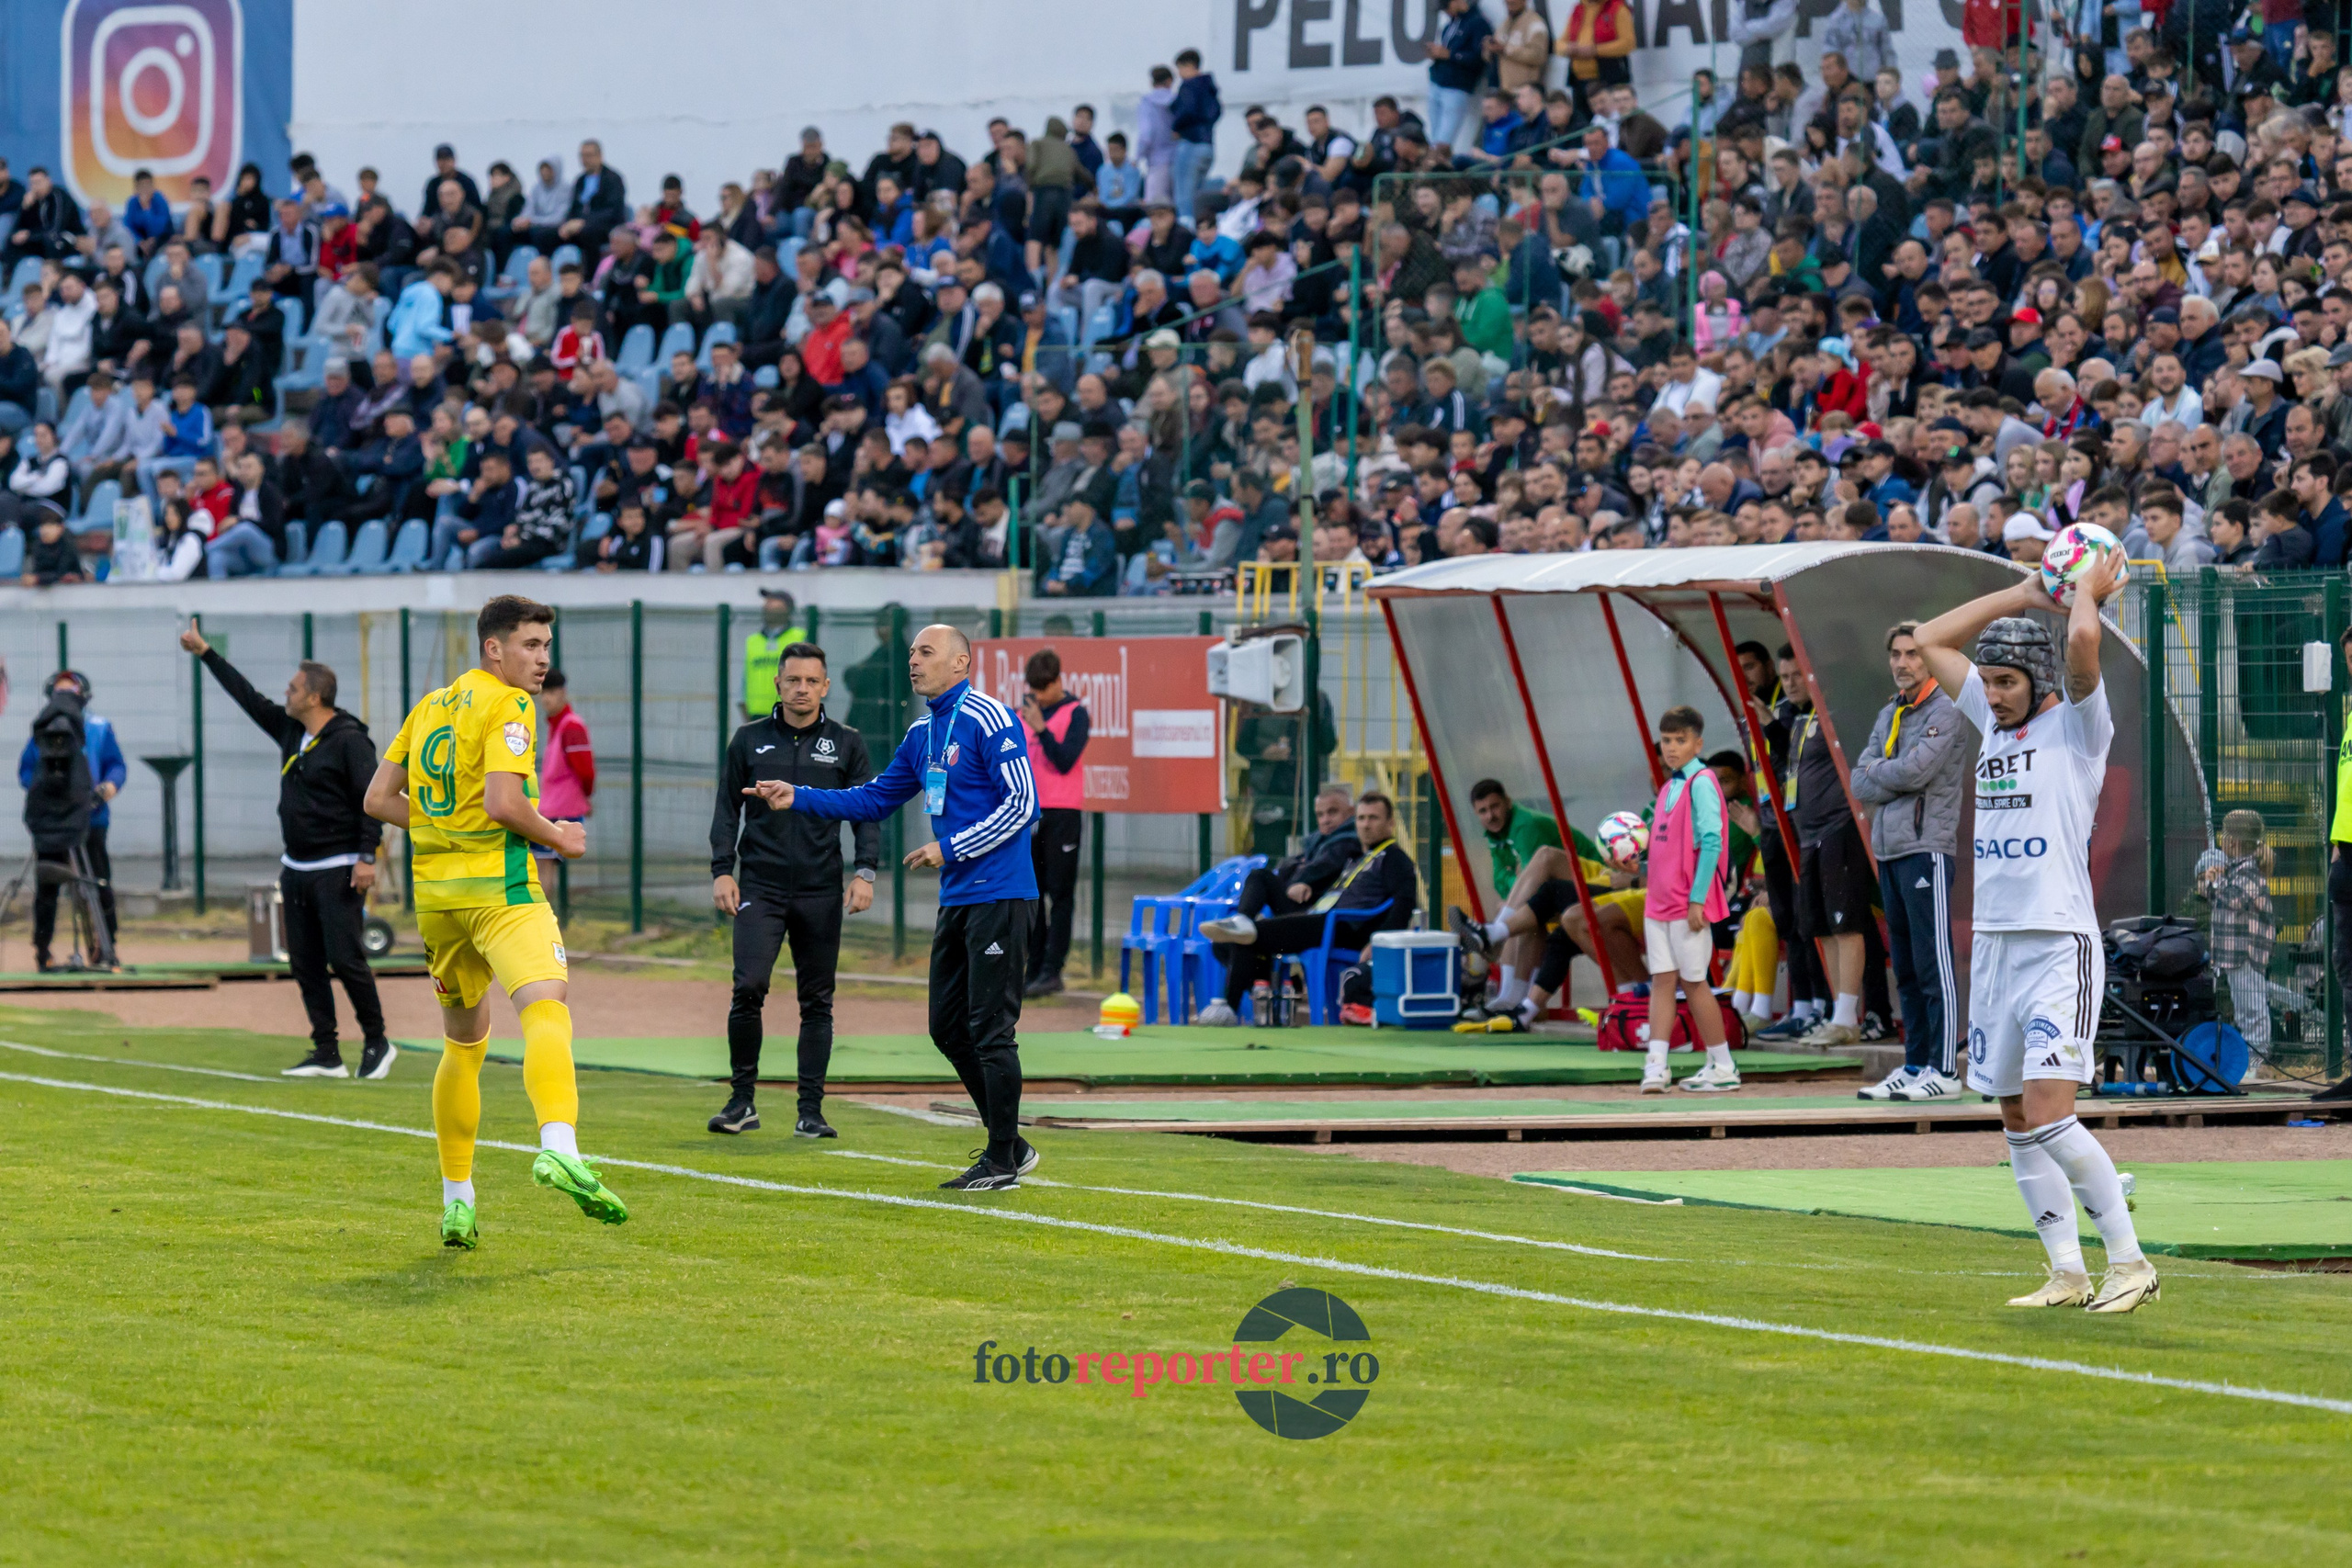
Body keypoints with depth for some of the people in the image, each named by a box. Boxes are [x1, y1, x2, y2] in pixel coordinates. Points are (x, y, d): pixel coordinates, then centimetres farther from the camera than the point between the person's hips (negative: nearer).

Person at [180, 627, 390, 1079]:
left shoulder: (349, 739, -12)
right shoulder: (289, 729, 10)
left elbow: (372, 800, -14)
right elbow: (248, 697, 19)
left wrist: (367, 856, -21)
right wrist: (206, 653, 22)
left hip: (338, 870, -8)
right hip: (297, 869, 8)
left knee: (345, 958, -11)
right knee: (305, 963, 6)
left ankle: (377, 1044, 3)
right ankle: (327, 1055, 9)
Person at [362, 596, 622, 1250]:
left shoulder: (431, 705, 18)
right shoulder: (507, 706, -6)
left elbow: (379, 798, 18)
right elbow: (504, 802, -19)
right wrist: (557, 838, -3)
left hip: (435, 893, 8)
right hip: (500, 890, -8)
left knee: (463, 1043, 19)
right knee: (546, 1012, -23)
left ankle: (457, 1203, 21)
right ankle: (559, 1148, -49)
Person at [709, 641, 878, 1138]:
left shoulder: (846, 744, 8)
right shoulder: (750, 740, 8)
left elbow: (867, 811, 7)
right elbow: (727, 809, 10)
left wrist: (865, 873, -5)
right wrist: (722, 870, -1)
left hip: (821, 891, 1)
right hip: (760, 886, -1)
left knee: (816, 1002, 3)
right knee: (749, 989, -14)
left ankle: (810, 1110, 7)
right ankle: (743, 1100, -2)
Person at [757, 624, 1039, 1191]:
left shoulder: (989, 719, -11)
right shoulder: (922, 734, 16)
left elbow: (1022, 803, -16)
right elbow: (876, 799, 24)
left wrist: (950, 850, -17)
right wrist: (799, 799, 15)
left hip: (998, 894, -9)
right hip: (955, 898, 9)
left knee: (990, 1028, -7)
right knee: (948, 1027, 10)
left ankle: (1002, 1161, -1)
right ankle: (1010, 1145, 19)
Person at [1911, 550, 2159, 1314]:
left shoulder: (2077, 726, -5)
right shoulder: (1993, 723, 14)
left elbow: (2082, 641, -23)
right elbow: (1930, 641, 22)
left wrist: (2087, 590, -3)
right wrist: (2024, 594, 16)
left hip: (2060, 946, -8)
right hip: (1993, 946, 8)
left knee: (2047, 1114, -16)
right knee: (2017, 1122, 5)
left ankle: (2130, 1262, -10)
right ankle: (2068, 1273, 9)